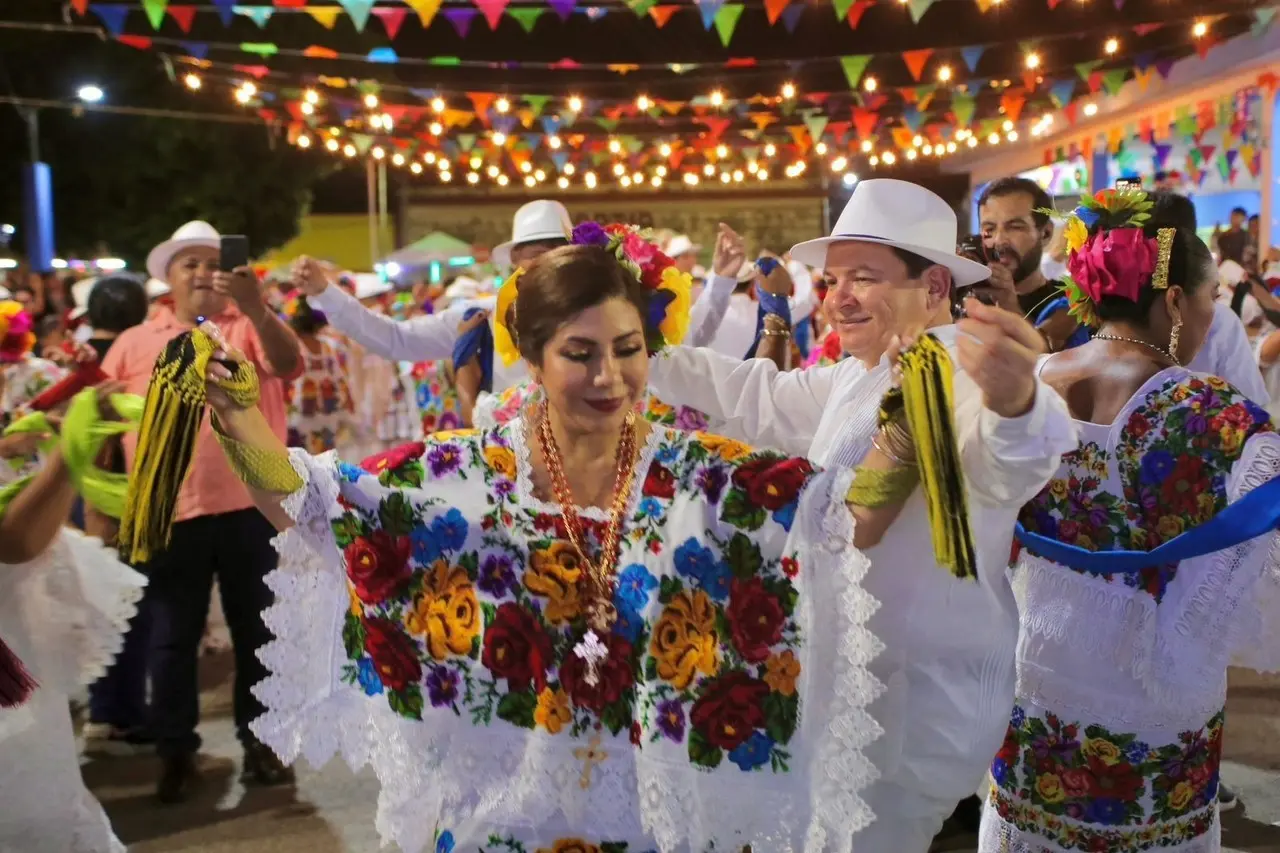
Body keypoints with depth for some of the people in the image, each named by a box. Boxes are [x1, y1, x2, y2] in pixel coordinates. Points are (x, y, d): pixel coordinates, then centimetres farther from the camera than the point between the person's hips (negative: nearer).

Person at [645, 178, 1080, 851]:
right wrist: (642, 359, 20)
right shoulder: (858, 376, 10)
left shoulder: (959, 375, -23)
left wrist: (1015, 403, -65)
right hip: (853, 679, 10)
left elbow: (1006, 465, -43)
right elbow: (762, 399, 22)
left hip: (924, 700, -9)